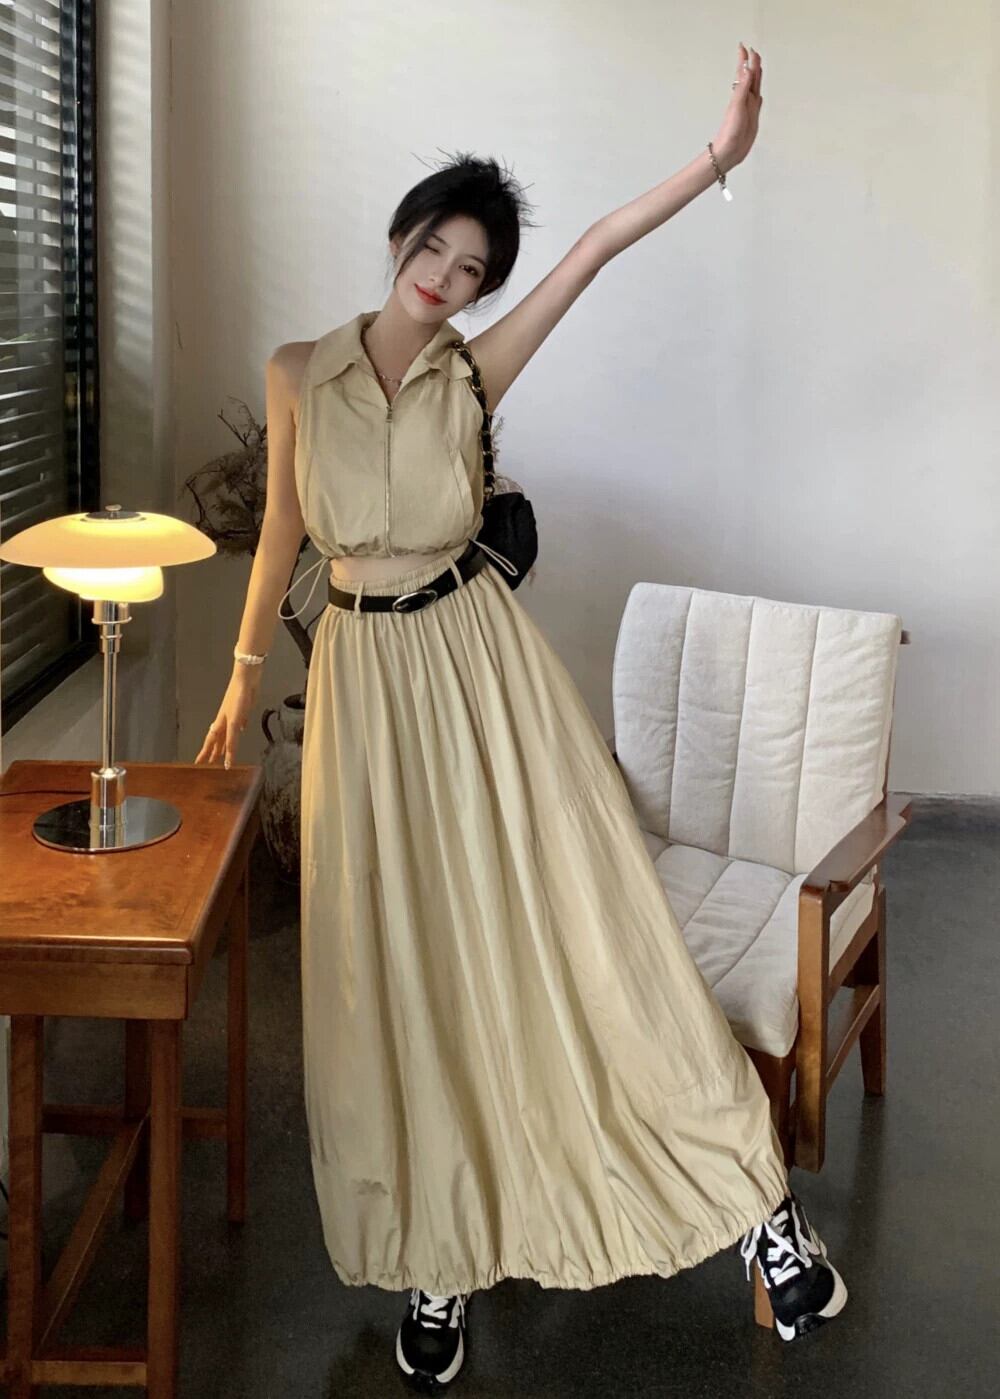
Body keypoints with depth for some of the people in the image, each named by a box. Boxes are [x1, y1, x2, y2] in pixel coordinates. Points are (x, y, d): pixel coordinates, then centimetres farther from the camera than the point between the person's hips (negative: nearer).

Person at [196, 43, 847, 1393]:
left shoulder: (473, 374, 0)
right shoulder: (298, 371, 2)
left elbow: (595, 251, -9)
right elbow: (281, 531, 11)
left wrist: (718, 158, -19)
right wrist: (245, 671, 15)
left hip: (482, 663, -1)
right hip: (365, 676, 1)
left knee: (572, 921, -5)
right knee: (397, 967, 5)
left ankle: (753, 1194, 4)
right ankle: (439, 1255, 20)